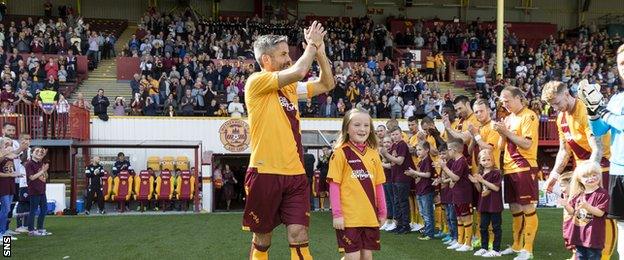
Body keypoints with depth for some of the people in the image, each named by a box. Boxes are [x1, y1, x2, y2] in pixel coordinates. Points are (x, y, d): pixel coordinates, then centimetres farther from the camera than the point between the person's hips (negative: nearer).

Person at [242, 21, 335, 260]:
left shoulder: (290, 87, 15)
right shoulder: (256, 82, -8)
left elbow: (326, 84, 19)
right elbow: (299, 71, -20)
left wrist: (320, 50, 9)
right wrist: (312, 44, -4)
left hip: (296, 174, 6)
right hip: (265, 173, -5)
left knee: (299, 240, -3)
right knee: (261, 240, 9)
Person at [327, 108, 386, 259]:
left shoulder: (373, 153, 9)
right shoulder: (341, 153, -6)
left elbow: (378, 185, 13)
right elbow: (334, 185, -8)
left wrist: (382, 211, 13)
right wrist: (336, 213, -13)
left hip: (370, 217, 5)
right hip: (348, 217, -5)